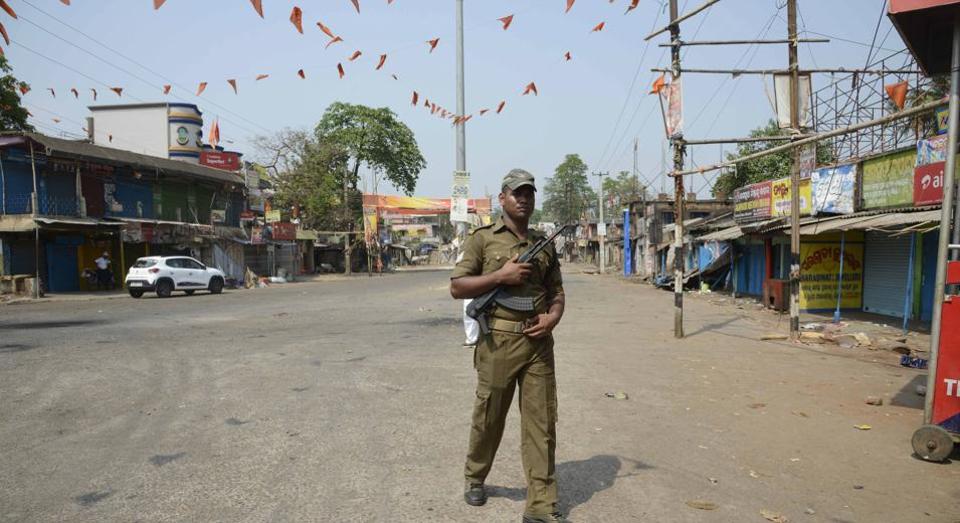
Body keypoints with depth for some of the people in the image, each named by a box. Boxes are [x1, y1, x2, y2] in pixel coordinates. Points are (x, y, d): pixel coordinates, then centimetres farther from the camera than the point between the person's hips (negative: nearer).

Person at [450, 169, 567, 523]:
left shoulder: (545, 245, 14)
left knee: (541, 422, 2)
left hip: (538, 342, 4)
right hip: (498, 341, -3)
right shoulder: (483, 238, 1)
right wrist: (501, 275, -13)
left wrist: (552, 318, -4)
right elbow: (457, 288, -4)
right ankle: (475, 478, 37)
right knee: (488, 417, 11)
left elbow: (556, 292, 18)